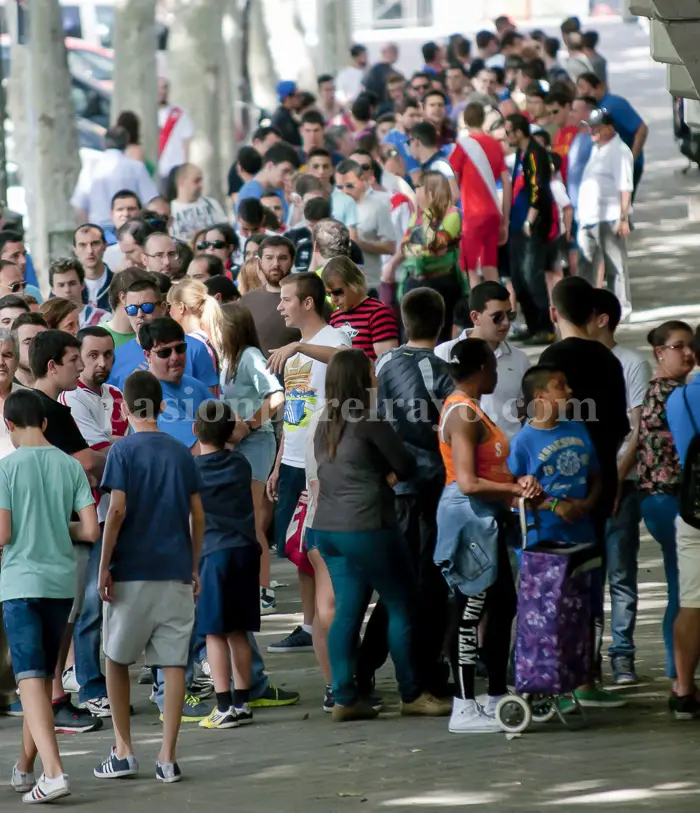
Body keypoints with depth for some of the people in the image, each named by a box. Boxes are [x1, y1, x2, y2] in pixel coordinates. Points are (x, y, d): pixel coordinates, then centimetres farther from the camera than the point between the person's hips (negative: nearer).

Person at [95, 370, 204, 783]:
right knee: (174, 662, 2)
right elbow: (198, 516, 7)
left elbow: (117, 509, -13)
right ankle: (168, 757, -2)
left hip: (132, 573, -3)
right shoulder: (182, 453, 7)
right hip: (176, 573, 3)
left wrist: (104, 566, -8)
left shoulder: (123, 451, -5)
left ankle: (124, 752, 10)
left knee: (117, 660, 12)